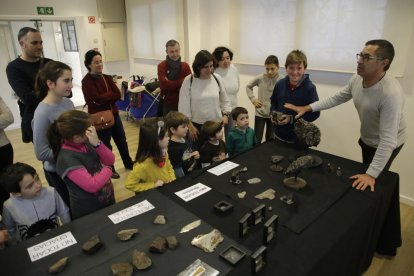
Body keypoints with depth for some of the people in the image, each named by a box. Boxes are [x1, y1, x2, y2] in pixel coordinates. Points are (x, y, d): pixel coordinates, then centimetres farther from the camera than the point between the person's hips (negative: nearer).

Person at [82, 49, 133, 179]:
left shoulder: (107, 78, 5)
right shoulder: (86, 81, -14)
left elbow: (118, 95, -5)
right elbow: (97, 99, -26)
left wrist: (105, 96, -17)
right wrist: (111, 94, -12)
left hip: (114, 114, 6)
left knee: (122, 141, 19)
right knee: (105, 146, 11)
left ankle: (128, 164, 39)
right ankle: (110, 170, 31)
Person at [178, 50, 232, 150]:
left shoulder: (217, 79, 0)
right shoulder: (188, 81, -9)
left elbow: (225, 100, 11)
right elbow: (184, 106, -7)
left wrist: (225, 114, -2)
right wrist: (190, 126, -8)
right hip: (197, 125, -2)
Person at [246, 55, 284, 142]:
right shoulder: (260, 78, -7)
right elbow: (248, 86, 8)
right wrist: (253, 99, -1)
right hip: (260, 113, 0)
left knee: (270, 140, 15)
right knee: (257, 140, 6)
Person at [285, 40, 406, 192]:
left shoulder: (391, 93, -38)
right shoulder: (357, 79, -17)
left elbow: (388, 139, -37)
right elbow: (337, 98, 0)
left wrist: (371, 175, -37)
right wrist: (307, 108, -10)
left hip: (385, 144, -6)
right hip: (366, 138, 6)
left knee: (369, 187, 9)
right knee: (365, 171, 26)